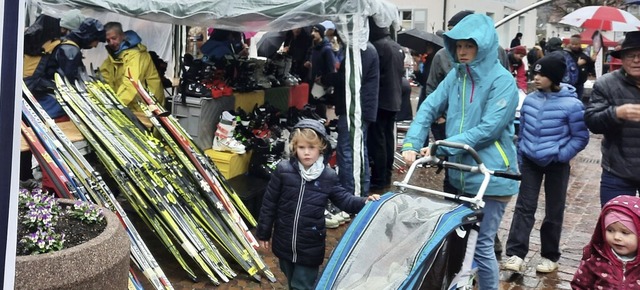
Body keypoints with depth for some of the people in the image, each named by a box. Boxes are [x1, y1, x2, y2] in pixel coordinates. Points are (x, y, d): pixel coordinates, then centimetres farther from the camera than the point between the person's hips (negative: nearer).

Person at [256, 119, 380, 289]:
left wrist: (364, 202, -19)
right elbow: (269, 204, -3)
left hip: (310, 247, -1)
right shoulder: (283, 170, -9)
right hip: (284, 243, 1)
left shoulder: (328, 176, -7)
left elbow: (343, 199, 2)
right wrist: (264, 233, 1)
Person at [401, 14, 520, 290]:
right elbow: (429, 109, -1)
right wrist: (411, 144, -16)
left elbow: (488, 129, -19)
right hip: (460, 173, 6)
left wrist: (442, 147, -22)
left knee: (481, 244, -2)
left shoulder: (502, 81, -13)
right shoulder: (456, 75, 6)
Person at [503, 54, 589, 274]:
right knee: (524, 206, -3)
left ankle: (550, 256, 22)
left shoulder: (571, 104, -14)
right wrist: (521, 154, 11)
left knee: (554, 211, 9)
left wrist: (560, 155, -14)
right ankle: (516, 254, -4)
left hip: (556, 164, -3)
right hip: (530, 161, 3)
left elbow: (581, 137, -8)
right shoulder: (529, 100, 0)